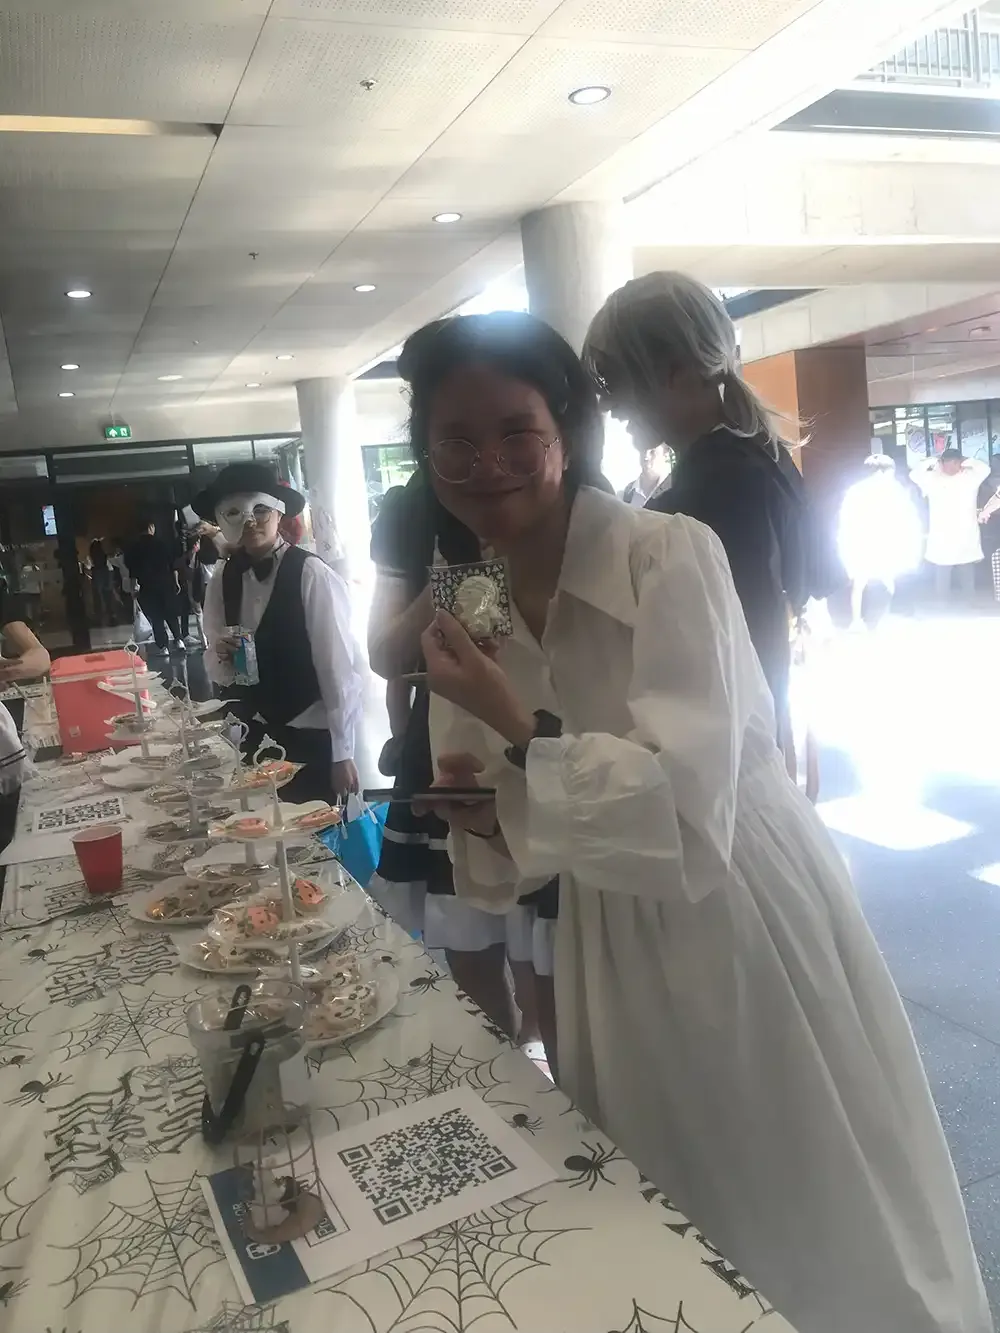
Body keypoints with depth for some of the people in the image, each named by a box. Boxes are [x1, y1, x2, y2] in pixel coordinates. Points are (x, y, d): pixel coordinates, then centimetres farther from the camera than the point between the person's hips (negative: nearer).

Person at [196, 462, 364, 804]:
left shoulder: (311, 574, -14)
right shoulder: (222, 582, 2)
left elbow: (338, 666, -14)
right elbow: (218, 673, 8)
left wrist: (343, 752, -12)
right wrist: (222, 656, -15)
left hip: (311, 738, -5)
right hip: (253, 738, 5)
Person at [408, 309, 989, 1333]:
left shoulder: (670, 555, -18)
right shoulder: (466, 607, 0)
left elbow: (685, 805, -25)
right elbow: (526, 843, 8)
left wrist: (516, 724, -26)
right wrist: (480, 816, -12)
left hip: (748, 920, -5)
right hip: (617, 944, 6)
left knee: (812, 1239, 15)